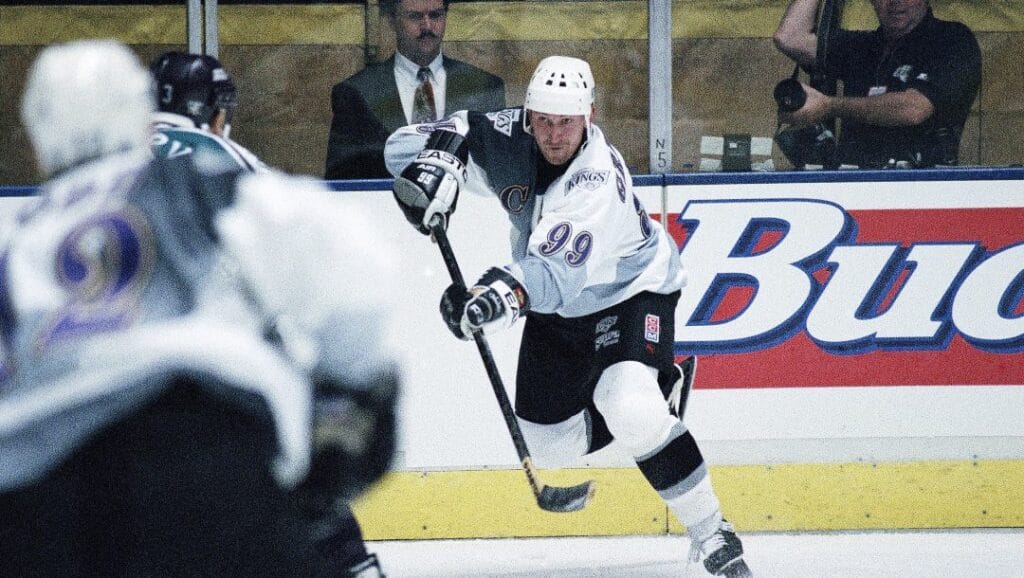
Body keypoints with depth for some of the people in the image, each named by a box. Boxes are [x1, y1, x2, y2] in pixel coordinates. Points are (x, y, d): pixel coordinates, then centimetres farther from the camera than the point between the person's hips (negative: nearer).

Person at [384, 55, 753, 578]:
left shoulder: (598, 179, -36)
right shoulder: (507, 139, -20)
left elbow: (555, 274, -47)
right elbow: (406, 144, -16)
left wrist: (504, 294, -66)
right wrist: (434, 164, -39)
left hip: (629, 291, -7)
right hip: (557, 309, 7)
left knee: (629, 409, -31)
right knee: (547, 443, 9)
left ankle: (711, 532, -19)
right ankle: (659, 386, 34)